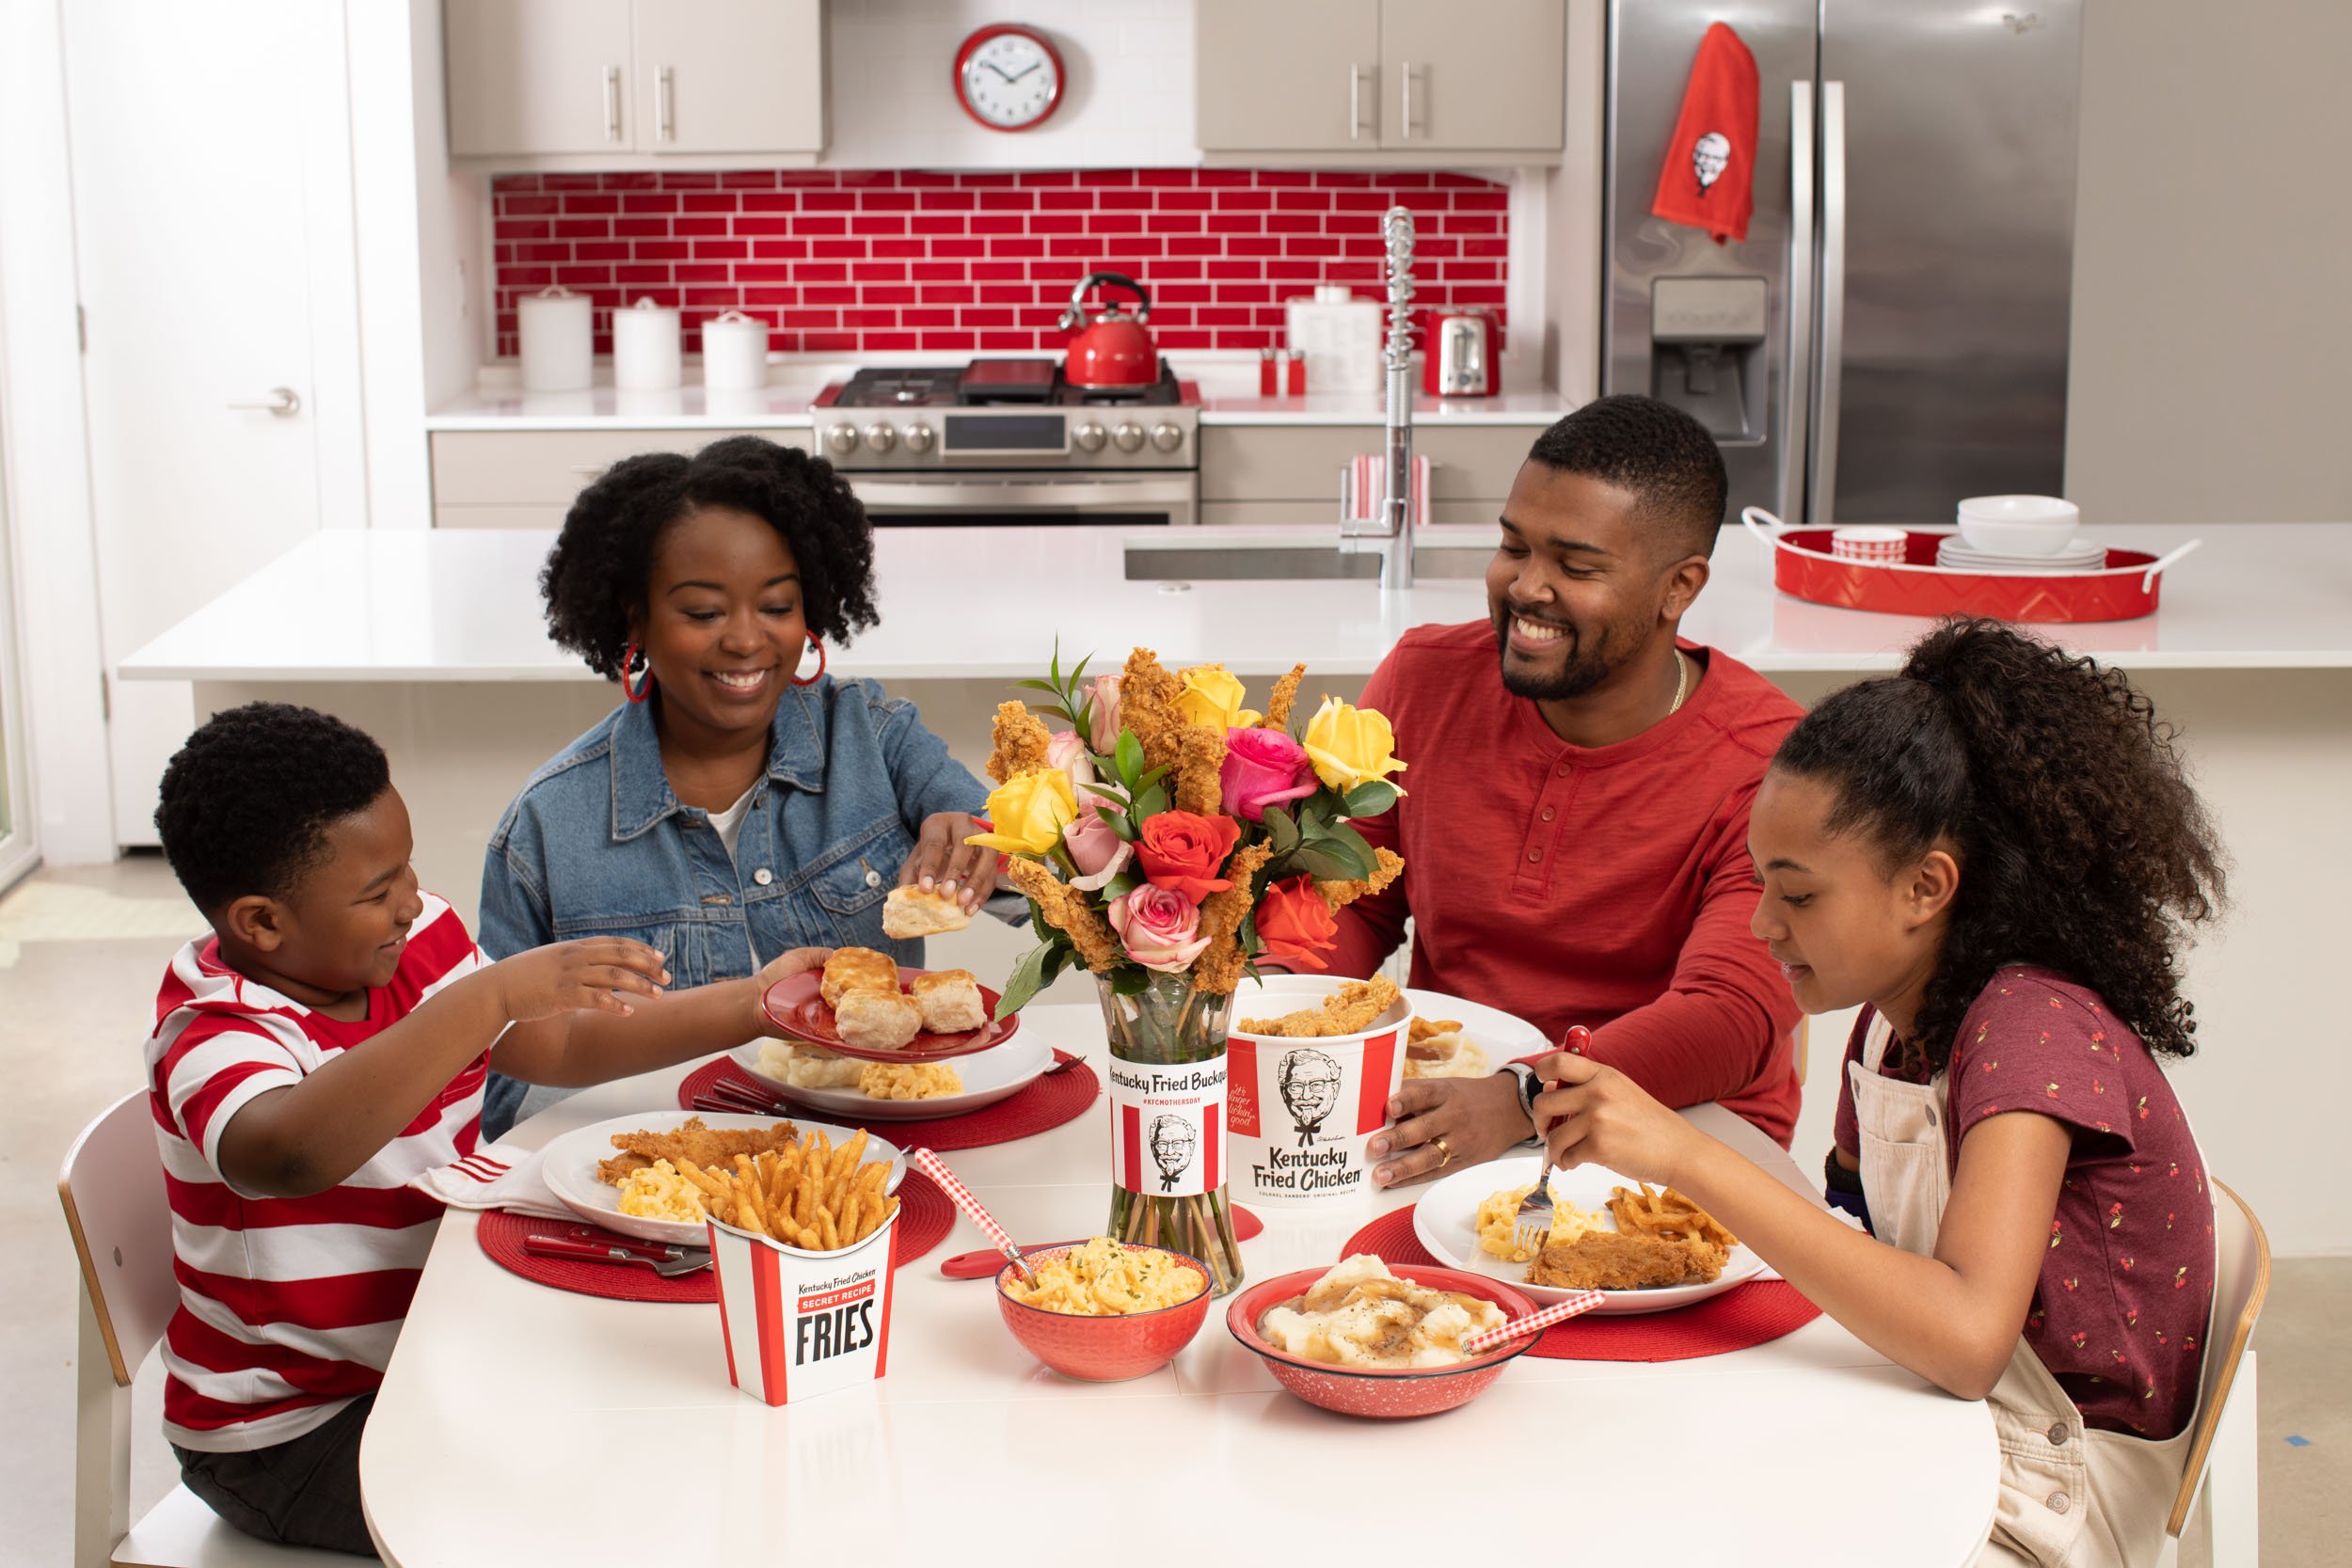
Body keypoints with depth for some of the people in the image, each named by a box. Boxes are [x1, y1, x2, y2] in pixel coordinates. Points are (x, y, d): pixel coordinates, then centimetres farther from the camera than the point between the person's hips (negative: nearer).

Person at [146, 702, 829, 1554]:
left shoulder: (418, 937, -3)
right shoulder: (214, 1031, -26)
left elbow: (561, 1045, 11)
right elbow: (287, 1154, -50)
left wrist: (747, 1006, 0)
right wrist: (493, 994, -49)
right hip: (288, 1433, -8)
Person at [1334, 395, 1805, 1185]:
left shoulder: (1769, 766, -14)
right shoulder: (1421, 682, 1)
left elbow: (1733, 1017, -26)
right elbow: (1350, 899, 11)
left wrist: (1523, 1099, -42)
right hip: (1442, 1104, 4)